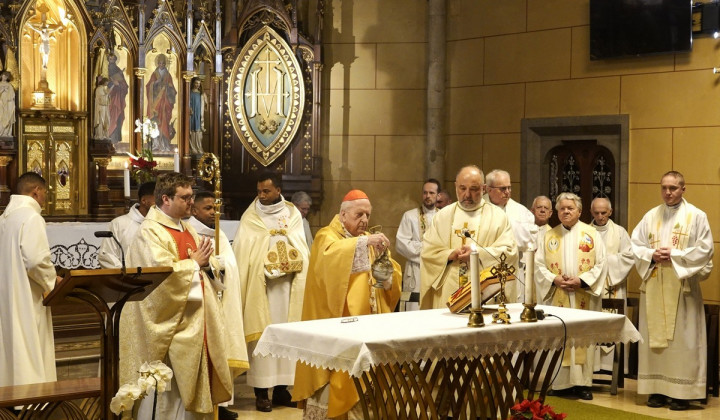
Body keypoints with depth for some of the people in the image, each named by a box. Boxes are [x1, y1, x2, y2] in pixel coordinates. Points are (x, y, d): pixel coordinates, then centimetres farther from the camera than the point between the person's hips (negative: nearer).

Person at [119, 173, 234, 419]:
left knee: (193, 378, 12)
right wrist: (194, 263, -12)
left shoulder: (186, 229, 14)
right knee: (169, 385, -3)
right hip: (171, 324, -9)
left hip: (194, 320, 9)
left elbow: (202, 269, 20)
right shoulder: (151, 232, -13)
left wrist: (208, 262, -3)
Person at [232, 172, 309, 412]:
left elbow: (301, 252, 7)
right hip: (259, 287, -3)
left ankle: (281, 388, 13)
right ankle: (261, 392, 0)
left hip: (288, 287, 3)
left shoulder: (293, 215, 9)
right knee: (261, 335, -5)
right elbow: (241, 255, -3)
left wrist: (288, 264, -10)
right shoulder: (250, 219, 1)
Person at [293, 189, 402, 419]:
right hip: (336, 325, -7)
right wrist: (364, 242, -39)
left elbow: (392, 276, 13)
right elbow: (331, 255, -30)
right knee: (332, 380, -8)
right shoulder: (327, 236, -5)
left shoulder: (368, 239, 17)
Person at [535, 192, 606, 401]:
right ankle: (561, 382, 6)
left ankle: (583, 383, 4)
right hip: (557, 297, 2)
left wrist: (582, 281, -13)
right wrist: (554, 279, -11)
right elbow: (539, 265, 6)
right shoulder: (549, 236, 11)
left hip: (584, 296, -2)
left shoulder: (592, 234, 4)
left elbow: (600, 264, -1)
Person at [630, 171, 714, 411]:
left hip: (682, 287, -4)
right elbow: (634, 245, 9)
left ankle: (682, 392, 1)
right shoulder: (650, 216, 11)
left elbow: (705, 249, -7)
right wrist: (652, 255, -10)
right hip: (653, 287, 4)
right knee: (654, 338, 4)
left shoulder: (696, 216, 0)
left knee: (682, 339, -3)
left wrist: (674, 255, -13)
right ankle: (657, 389, 10)